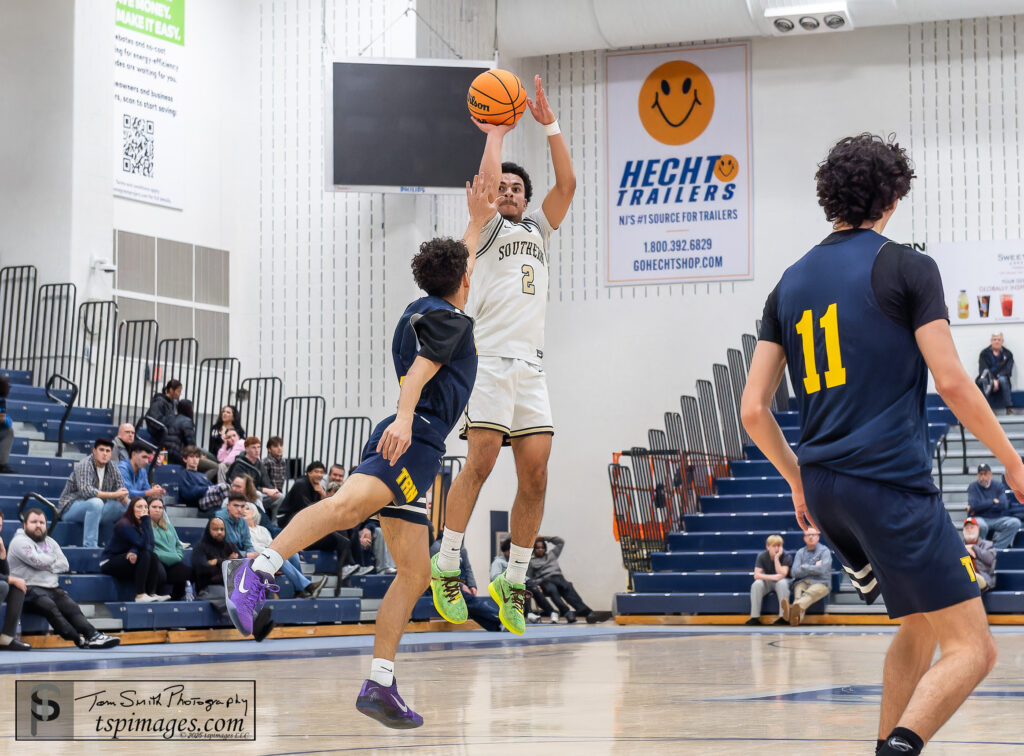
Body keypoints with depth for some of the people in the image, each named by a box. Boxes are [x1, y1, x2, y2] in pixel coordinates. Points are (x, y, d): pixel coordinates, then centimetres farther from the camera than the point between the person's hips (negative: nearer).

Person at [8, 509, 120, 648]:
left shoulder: (50, 542, 22)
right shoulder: (20, 541, 0)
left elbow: (64, 565, 12)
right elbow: (38, 561, -14)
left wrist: (47, 566, -4)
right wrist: (53, 559, 6)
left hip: (52, 589, 7)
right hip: (30, 590, -7)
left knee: (71, 606, -20)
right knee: (50, 607, -34)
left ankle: (93, 635, -39)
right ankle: (79, 640, -44)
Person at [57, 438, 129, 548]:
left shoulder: (112, 467, 4)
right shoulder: (84, 465, -18)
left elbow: (121, 488, 4)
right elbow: (85, 491, -34)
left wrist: (123, 497, -23)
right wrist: (113, 495, -36)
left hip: (96, 510, 7)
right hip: (71, 509, -7)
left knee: (127, 505, -8)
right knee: (96, 502, -37)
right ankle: (89, 546, -37)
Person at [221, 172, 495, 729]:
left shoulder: (425, 309, 29)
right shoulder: (448, 318, 1)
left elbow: (457, 268, 50)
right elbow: (422, 367, -18)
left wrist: (478, 221, 54)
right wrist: (405, 417, -34)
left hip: (414, 446, 10)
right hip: (414, 438, -10)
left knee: (415, 573, 9)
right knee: (350, 502, -36)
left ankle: (379, 685, 5)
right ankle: (257, 568, -55)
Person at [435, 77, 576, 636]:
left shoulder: (537, 231, 25)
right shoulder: (487, 230, 11)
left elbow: (567, 183, 12)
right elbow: (486, 180, -8)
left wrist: (549, 123, 8)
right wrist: (496, 133, 5)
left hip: (530, 367, 5)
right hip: (490, 359, -5)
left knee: (535, 475, -2)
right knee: (480, 463, -15)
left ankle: (513, 583, 3)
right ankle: (446, 567, -7)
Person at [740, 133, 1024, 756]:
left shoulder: (791, 284, 14)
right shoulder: (906, 267, -2)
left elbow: (754, 409, 12)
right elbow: (951, 382, -9)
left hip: (823, 488, 7)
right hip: (891, 482, -7)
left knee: (919, 627, 23)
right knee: (972, 647, -7)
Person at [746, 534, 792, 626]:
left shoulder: (786, 556, -13)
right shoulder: (762, 556, -9)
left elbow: (782, 575, -25)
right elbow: (756, 575, -18)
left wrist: (776, 558, -31)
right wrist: (772, 577, -32)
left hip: (781, 582, -1)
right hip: (767, 582, 1)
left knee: (782, 582, -37)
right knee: (757, 583, -31)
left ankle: (783, 616, -36)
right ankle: (755, 617, -28)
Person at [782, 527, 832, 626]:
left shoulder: (824, 551, 6)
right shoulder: (800, 553, 16)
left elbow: (822, 570, -11)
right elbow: (794, 573, 3)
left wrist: (804, 567, 0)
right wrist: (813, 568, -3)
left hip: (820, 583, -3)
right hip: (802, 582, 3)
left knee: (810, 592, -38)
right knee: (799, 593, -34)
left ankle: (796, 606, -72)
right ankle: (798, 615, -66)